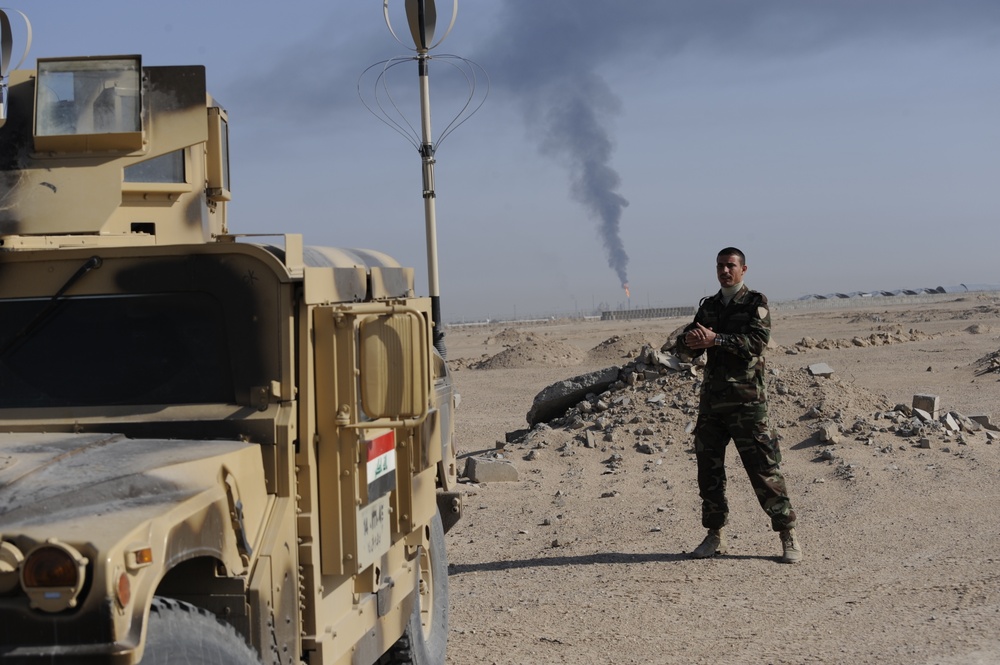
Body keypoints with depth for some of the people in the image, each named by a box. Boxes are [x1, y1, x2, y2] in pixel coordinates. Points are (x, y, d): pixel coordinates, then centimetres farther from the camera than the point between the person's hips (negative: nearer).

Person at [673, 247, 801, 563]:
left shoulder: (756, 303, 0)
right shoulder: (708, 306, 16)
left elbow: (756, 341, -17)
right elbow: (683, 349, 12)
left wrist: (715, 339, -24)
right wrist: (689, 342, -12)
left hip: (746, 399, -6)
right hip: (711, 398, 6)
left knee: (763, 467, -6)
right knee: (709, 469, 6)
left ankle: (788, 536, 0)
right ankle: (715, 536, 16)